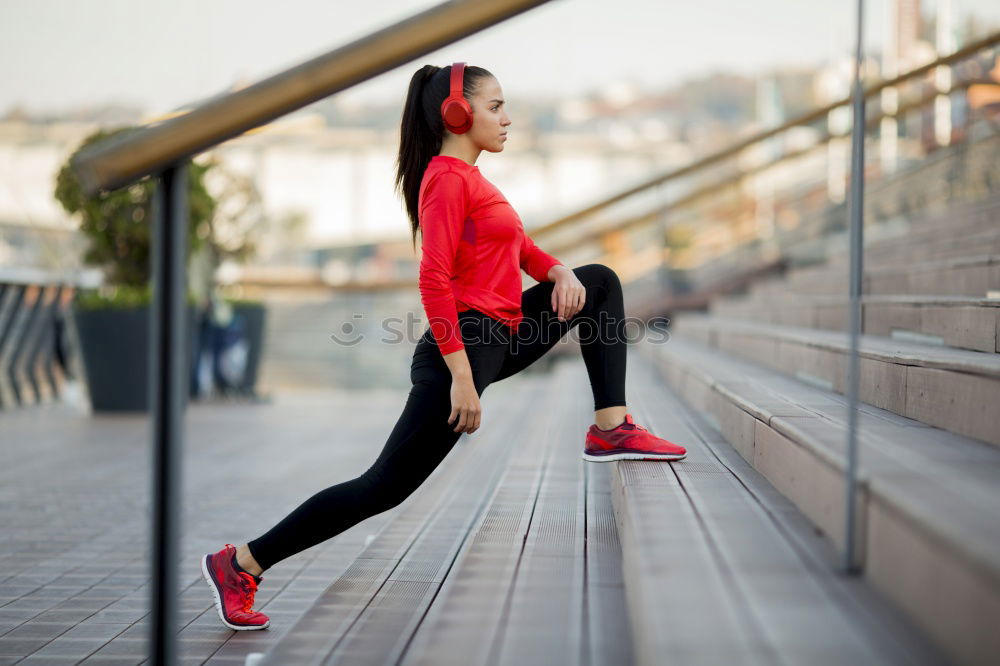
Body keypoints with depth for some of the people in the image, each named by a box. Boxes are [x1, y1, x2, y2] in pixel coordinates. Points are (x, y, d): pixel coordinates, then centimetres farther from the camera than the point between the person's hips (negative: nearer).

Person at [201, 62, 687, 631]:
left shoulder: (469, 177, 17)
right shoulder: (447, 178, -13)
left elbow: (519, 245, 20)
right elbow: (434, 280, -22)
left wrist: (560, 272, -3)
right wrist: (461, 377, -26)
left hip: (499, 338, 10)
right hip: (466, 344, -10)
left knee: (601, 282, 17)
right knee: (387, 486, -10)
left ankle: (611, 428, 9)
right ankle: (241, 563, -4)